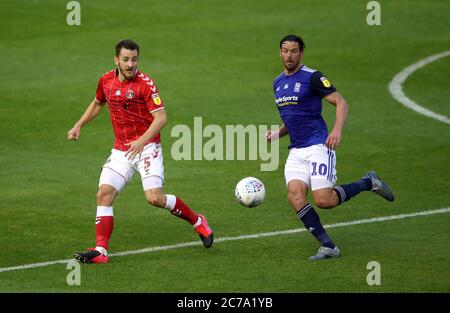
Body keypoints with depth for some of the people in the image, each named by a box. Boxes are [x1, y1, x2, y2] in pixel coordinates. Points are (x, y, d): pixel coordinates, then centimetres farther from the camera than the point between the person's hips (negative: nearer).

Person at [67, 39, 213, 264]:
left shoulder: (145, 83, -13)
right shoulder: (106, 81, 5)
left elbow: (161, 118, -18)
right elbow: (97, 104, 27)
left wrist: (142, 140, -30)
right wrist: (79, 125, 17)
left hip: (146, 147, -5)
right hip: (121, 150, 5)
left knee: (155, 198, -17)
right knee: (104, 193, -10)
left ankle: (197, 221, 7)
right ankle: (100, 251, -10)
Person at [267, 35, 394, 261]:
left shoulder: (312, 77, -6)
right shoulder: (278, 83, 17)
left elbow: (341, 102, -9)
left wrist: (337, 130, -24)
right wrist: (277, 133, 9)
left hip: (318, 146, -6)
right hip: (296, 151, 6)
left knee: (323, 200, -16)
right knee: (295, 195, -17)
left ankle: (368, 183, 11)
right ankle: (328, 247, -13)